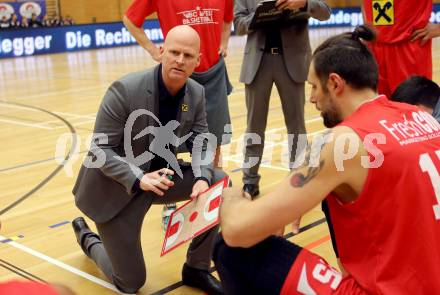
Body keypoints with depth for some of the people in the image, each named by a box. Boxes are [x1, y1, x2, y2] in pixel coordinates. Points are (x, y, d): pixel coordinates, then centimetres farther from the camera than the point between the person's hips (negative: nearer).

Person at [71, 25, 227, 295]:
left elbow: (201, 140, -4)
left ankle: (197, 267, 3)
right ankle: (88, 238, 32)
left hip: (160, 175, 6)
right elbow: (100, 149, -22)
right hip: (117, 187, -5)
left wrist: (202, 177, -26)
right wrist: (139, 179, -37)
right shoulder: (125, 89, -25)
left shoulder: (196, 93, -7)